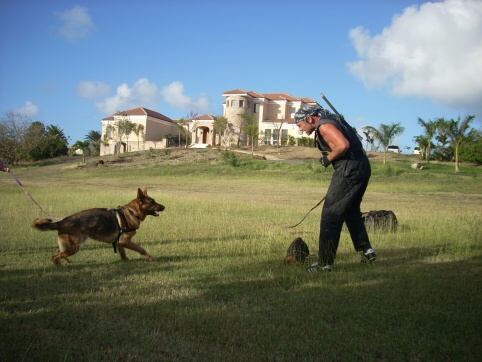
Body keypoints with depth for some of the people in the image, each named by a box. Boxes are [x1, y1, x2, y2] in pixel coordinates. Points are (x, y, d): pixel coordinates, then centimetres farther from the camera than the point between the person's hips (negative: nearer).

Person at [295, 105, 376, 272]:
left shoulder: (324, 125, -12)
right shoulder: (332, 119, 17)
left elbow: (343, 145, -26)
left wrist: (328, 159, -11)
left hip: (349, 169, -10)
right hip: (362, 166, 10)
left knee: (330, 215, -4)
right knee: (351, 211, 24)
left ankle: (324, 263, 1)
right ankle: (366, 249, 28)